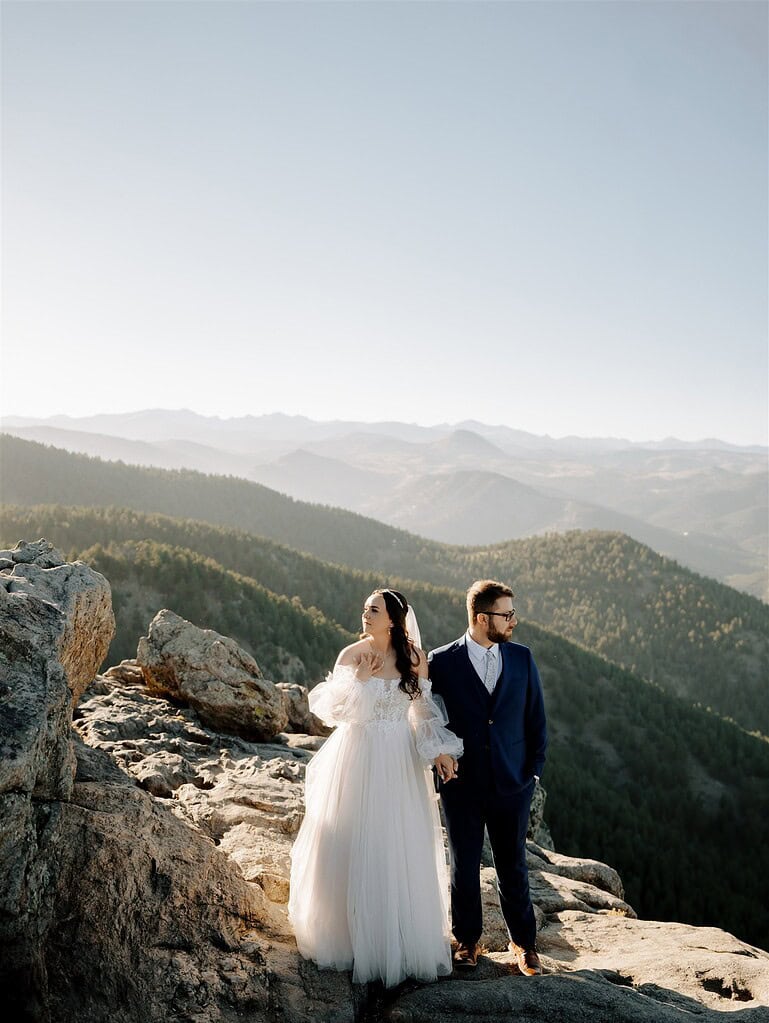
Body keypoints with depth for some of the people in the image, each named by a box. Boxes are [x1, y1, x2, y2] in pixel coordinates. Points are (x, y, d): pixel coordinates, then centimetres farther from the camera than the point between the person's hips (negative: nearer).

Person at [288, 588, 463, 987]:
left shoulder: (414, 658, -2)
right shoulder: (351, 656, -6)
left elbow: (424, 709, 5)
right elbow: (333, 710, -7)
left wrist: (441, 751, -4)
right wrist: (359, 679, -19)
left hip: (401, 760, 1)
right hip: (360, 758, -1)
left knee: (403, 848, 8)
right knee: (357, 845, 6)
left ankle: (405, 936, 25)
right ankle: (359, 934, 23)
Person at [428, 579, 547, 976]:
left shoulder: (522, 658, -1)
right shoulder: (441, 662, -9)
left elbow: (536, 719, 6)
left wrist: (535, 770, 3)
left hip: (511, 783, 2)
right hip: (461, 785, -1)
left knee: (513, 866, 13)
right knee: (464, 866, 13)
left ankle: (523, 941, 31)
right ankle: (467, 939, 31)